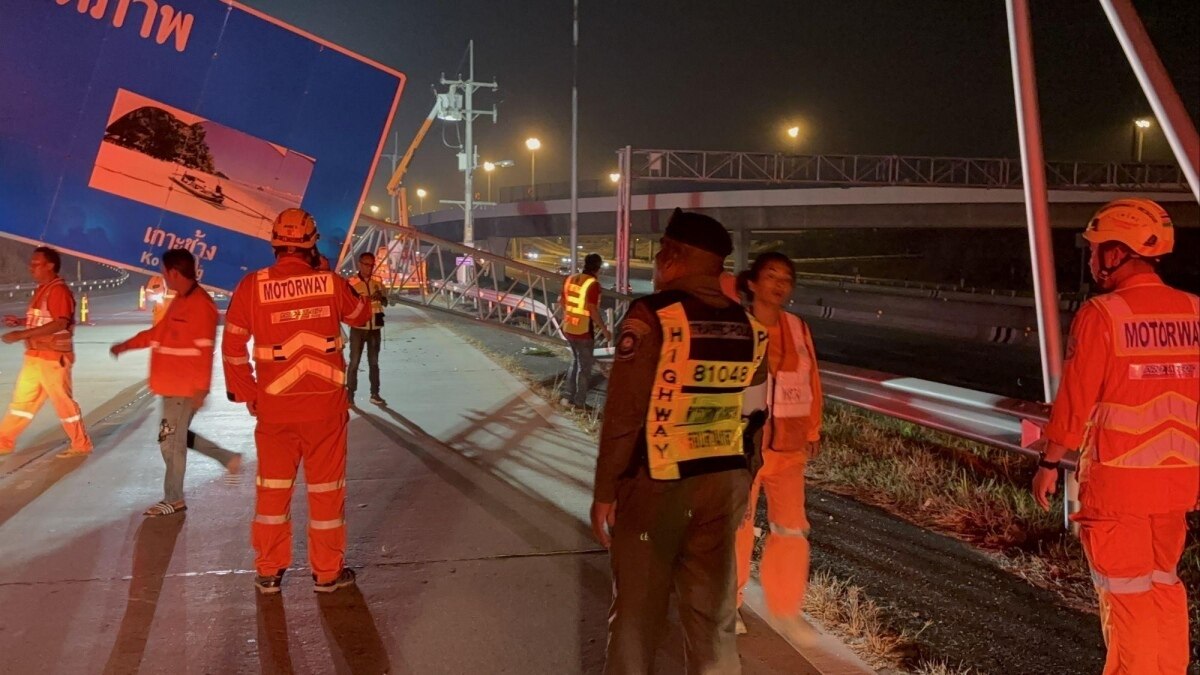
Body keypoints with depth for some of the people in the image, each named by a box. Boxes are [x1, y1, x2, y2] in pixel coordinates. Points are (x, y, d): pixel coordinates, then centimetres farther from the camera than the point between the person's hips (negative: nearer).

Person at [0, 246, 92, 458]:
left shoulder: (59, 290, -18)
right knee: (22, 399, 14)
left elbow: (59, 323, -28)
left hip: (53, 357, -9)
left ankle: (81, 445, 10)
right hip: (35, 356, 9)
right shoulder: (42, 289, 13)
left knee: (64, 402, -1)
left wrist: (21, 334, -29)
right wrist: (20, 321, 8)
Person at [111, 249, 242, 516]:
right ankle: (228, 458, 26)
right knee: (176, 436, 18)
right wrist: (126, 345, 22)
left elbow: (204, 352, -23)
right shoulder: (181, 300, 12)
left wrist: (201, 389, -24)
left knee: (171, 441, -1)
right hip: (173, 385, 10)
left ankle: (174, 499, 13)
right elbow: (159, 331, 24)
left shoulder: (200, 305, -20)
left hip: (185, 388, -10)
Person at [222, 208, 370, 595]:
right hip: (326, 405, -1)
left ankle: (268, 573, 24)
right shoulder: (331, 283, -7)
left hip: (274, 408, 1)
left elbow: (233, 346, -4)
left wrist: (247, 395, 6)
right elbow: (361, 315, 12)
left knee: (272, 487, 15)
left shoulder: (252, 287, -8)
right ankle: (327, 572, 21)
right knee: (326, 487, 11)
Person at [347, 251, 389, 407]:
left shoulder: (377, 282, 6)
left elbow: (385, 303, 14)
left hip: (375, 328, 4)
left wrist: (380, 297, -9)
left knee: (374, 362, 11)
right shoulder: (351, 283, -8)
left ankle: (375, 394, 18)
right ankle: (350, 394, 6)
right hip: (358, 328, -4)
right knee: (354, 362, 0)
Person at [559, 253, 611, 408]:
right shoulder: (593, 284, -17)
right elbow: (593, 310, -20)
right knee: (585, 366, 8)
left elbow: (561, 302, 13)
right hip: (584, 331, -7)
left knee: (575, 361, 23)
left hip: (568, 329, 7)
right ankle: (579, 403, 13)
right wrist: (604, 329, -11)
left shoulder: (570, 279, 4)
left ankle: (567, 397, 23)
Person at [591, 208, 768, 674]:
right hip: (726, 481, 5)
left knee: (637, 610, 11)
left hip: (656, 483, -5)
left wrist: (605, 491, -8)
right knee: (713, 612, 15)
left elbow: (623, 413, -14)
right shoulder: (749, 326, 2)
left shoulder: (652, 316, -14)